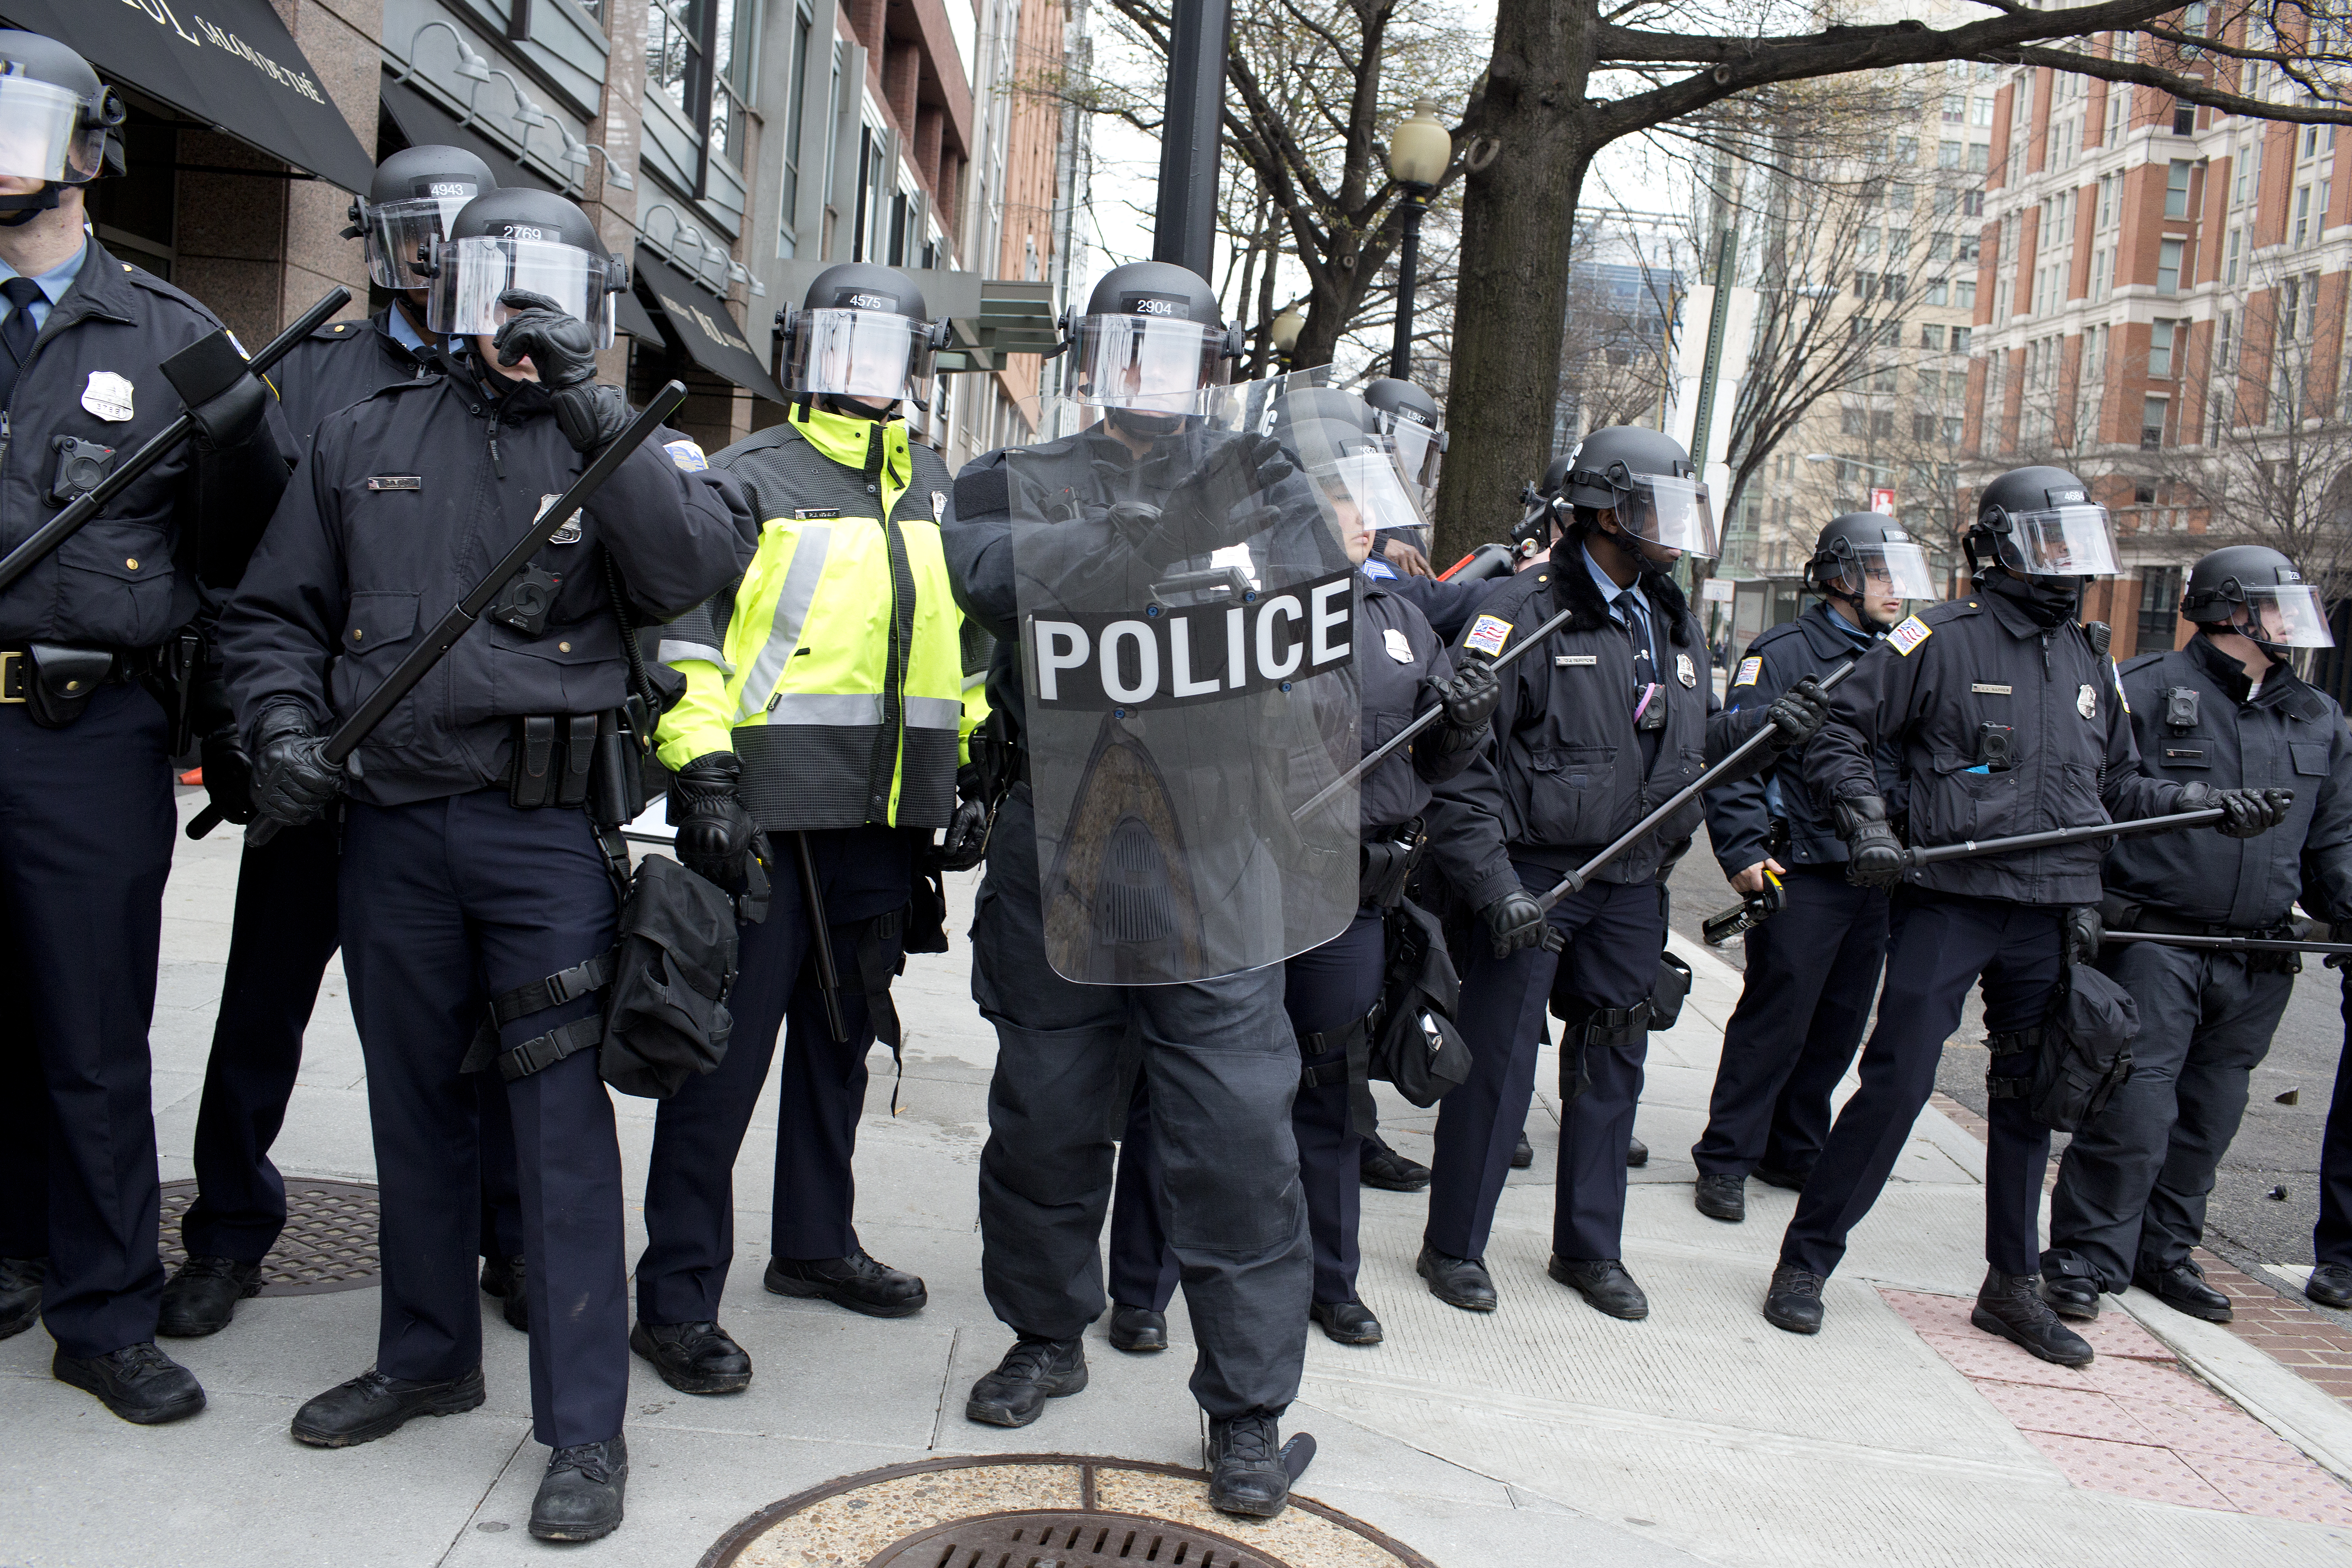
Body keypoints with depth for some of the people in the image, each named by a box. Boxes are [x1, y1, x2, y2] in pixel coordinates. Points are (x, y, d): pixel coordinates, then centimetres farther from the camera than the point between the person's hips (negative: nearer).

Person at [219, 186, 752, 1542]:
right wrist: (282, 719, 0)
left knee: (561, 1119, -5)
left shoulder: (627, 442, 4)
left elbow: (699, 568, -15)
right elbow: (276, 610, 17)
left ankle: (587, 1429, 5)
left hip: (553, 830, -4)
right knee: (414, 1100, 16)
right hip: (394, 827, 4)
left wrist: (597, 423, -17)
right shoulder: (368, 440, 13)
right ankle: (428, 1355, 35)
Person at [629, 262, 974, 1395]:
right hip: (762, 812, -6)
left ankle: (815, 1244, 33)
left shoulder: (937, 492, 16)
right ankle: (676, 1300, 7)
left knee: (842, 1037, 17)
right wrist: (702, 769, -17)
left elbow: (964, 634, 23)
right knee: (727, 1053, -3)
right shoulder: (751, 479, -1)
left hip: (883, 820, 6)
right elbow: (684, 633, -7)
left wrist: (971, 769, 17)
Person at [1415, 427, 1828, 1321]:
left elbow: (1699, 738, 20)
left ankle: (1589, 1249, 30)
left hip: (1632, 885, 7)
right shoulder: (1528, 610, -12)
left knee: (1612, 1065, 14)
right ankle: (1454, 1247, 17)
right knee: (1498, 1063, 1)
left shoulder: (1673, 622, 12)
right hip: (1534, 878, -7)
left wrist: (1765, 728, -2)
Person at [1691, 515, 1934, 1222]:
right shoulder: (1782, 655, -6)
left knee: (1839, 1025, 12)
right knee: (1774, 1020, -5)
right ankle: (1725, 1161, 5)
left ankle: (1795, 1150, 26)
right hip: (1802, 875, -7)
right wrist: (1743, 850, -20)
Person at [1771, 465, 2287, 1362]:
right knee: (1896, 1084, -7)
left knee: (2029, 1099, 13)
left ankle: (2014, 1288, 26)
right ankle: (1805, 1261, 5)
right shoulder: (1942, 641, -3)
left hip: (2051, 918, 6)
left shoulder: (2091, 665, 16)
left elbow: (2115, 788, 24)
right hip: (1947, 904, -6)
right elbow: (1843, 733, -3)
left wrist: (2203, 803, 10)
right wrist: (1867, 824, -15)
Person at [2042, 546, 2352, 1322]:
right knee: (2134, 1110, -8)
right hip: (2154, 942, -6)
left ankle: (2165, 1251, 28)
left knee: (2208, 1118, 14)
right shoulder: (2147, 691, -4)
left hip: (2258, 962, 6)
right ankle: (2085, 1257, 5)